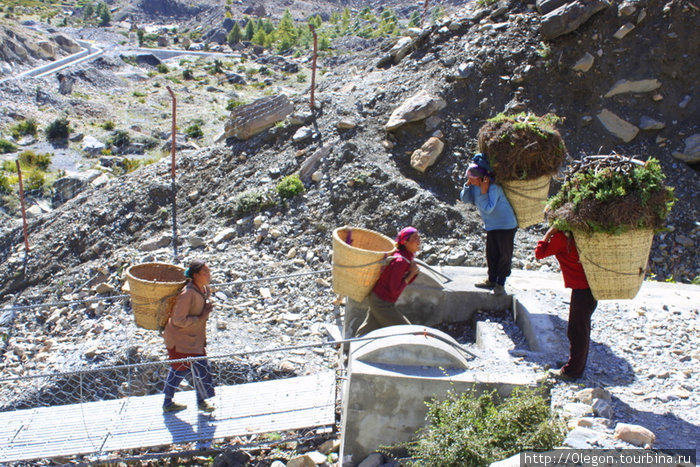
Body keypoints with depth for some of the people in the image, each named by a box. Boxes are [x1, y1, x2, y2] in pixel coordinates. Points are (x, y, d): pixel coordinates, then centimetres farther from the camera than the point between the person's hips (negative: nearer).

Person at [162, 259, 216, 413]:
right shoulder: (187, 294, -29)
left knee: (179, 367, 19)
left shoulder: (205, 289, -2)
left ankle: (168, 403, 35)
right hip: (180, 339, -9)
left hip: (194, 337, 9)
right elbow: (178, 320, -28)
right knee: (199, 367, -2)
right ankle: (201, 401, 20)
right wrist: (201, 317, -24)